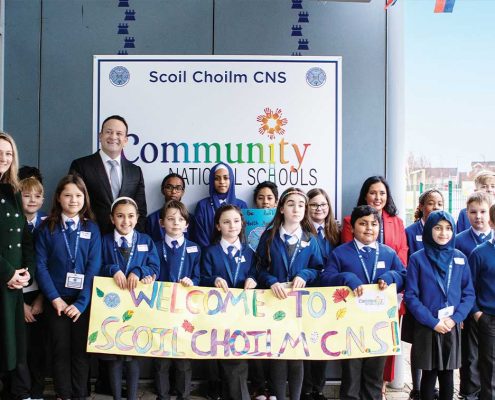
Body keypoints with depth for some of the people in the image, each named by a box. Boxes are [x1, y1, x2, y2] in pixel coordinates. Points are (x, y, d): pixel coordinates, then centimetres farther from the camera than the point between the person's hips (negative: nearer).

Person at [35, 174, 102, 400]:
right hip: (56, 300, 0)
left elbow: (94, 268, -6)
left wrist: (81, 303, -14)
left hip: (83, 301, 0)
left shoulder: (92, 229, 0)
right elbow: (40, 266, -4)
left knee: (81, 350, 7)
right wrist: (55, 298, -13)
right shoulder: (46, 228, 0)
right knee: (60, 350, 7)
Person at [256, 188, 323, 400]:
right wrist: (272, 282, -18)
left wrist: (304, 275, -13)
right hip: (275, 299, -1)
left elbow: (318, 269, 6)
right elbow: (260, 268, -1)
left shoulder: (310, 238, 4)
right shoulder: (269, 236, 0)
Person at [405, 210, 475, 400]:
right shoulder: (417, 259, -6)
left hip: (452, 327, 3)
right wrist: (432, 322, -13)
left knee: (447, 374, 11)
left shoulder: (460, 258, 3)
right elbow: (411, 296, -8)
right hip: (426, 327, -2)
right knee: (429, 375, 7)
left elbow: (469, 294, 4)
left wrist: (455, 318, -10)